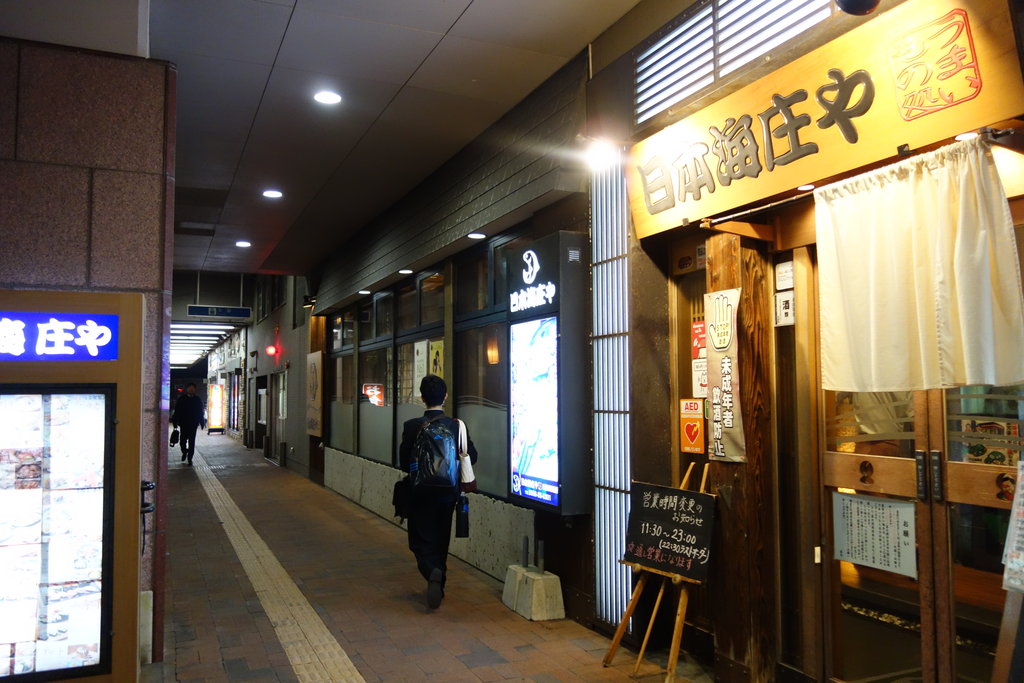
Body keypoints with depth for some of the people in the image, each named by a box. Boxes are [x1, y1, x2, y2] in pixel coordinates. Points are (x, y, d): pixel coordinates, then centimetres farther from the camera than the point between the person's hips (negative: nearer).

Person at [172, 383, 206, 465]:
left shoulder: (198, 400, 5)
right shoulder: (181, 399, 3)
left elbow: (201, 412, 8)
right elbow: (177, 411, 3)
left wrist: (202, 423, 4)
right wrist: (175, 422, -2)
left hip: (193, 424, 0)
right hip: (183, 424, 0)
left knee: (191, 442, 0)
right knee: (183, 441, 0)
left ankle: (190, 458, 7)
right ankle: (184, 452, 28)